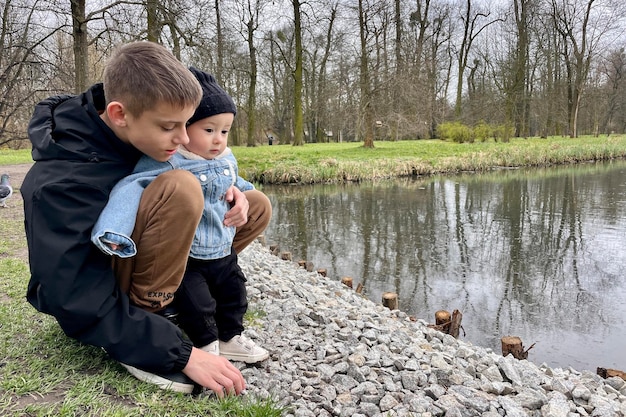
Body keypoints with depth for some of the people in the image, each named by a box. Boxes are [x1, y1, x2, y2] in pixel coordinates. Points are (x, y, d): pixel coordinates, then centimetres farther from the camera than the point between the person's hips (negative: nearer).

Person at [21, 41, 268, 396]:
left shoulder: (141, 131, -11)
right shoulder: (61, 183, -31)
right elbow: (81, 304, -31)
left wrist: (224, 190, -14)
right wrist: (181, 353, -32)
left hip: (135, 250, 7)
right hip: (93, 283, -7)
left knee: (256, 209, -2)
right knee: (181, 190, -34)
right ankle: (141, 343, -20)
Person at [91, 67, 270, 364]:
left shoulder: (226, 159, 0)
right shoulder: (168, 163, -25)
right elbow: (132, 187, -36)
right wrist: (114, 230, -48)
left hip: (223, 254, 7)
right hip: (184, 259, -7)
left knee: (234, 294, 18)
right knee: (196, 303, -3)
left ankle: (230, 338, 39)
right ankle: (205, 346, 24)